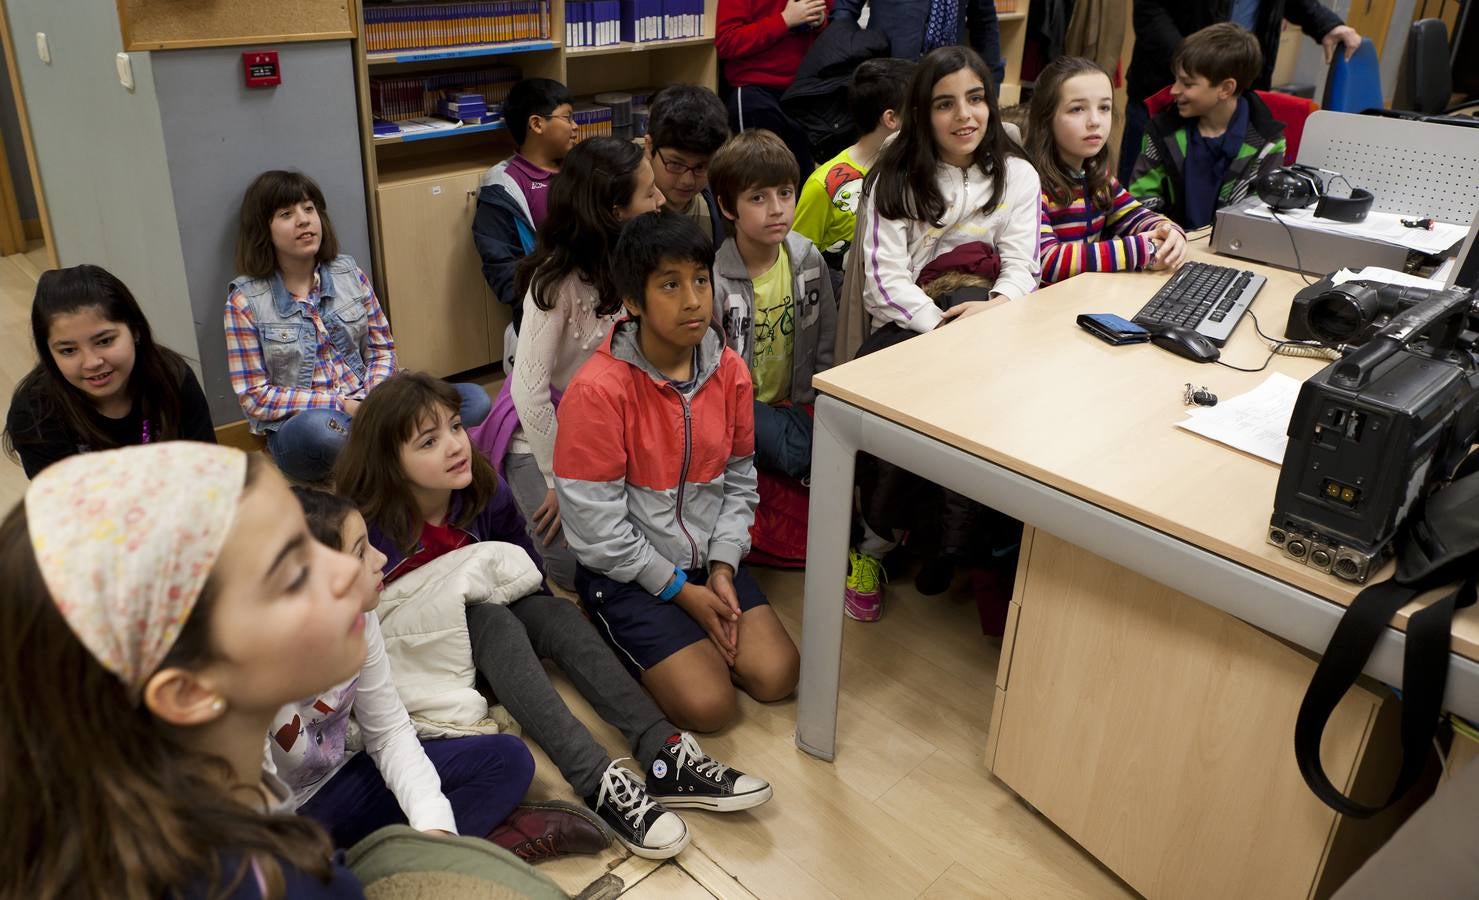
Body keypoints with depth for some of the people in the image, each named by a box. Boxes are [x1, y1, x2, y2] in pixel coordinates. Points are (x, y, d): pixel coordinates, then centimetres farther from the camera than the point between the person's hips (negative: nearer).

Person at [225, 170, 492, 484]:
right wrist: (340, 405, -15)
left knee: (475, 400, -16)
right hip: (296, 425, -4)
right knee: (318, 429, -43)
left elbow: (382, 349, 10)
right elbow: (255, 398, -6)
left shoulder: (348, 272, 7)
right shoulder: (245, 300, -4)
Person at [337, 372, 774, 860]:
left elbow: (525, 558, 7)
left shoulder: (483, 488, -10)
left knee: (557, 613, -24)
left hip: (481, 614, 5)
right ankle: (599, 783, -46)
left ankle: (664, 754, -38)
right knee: (493, 621, -34)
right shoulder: (367, 526, -24)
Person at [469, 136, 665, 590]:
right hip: (543, 429, -6)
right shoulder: (560, 277, -24)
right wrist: (560, 481, -16)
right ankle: (508, 503, 15)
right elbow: (530, 386, -21)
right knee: (579, 564, -13)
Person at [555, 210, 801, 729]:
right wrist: (681, 590, -14)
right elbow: (597, 525, -18)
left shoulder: (730, 372, -3)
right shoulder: (597, 390, -21)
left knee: (776, 677, -8)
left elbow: (739, 480, 6)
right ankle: (633, 638, 12)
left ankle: (695, 637, 17)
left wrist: (722, 567, -8)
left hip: (708, 557, 5)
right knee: (708, 704, -15)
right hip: (627, 570, -5)